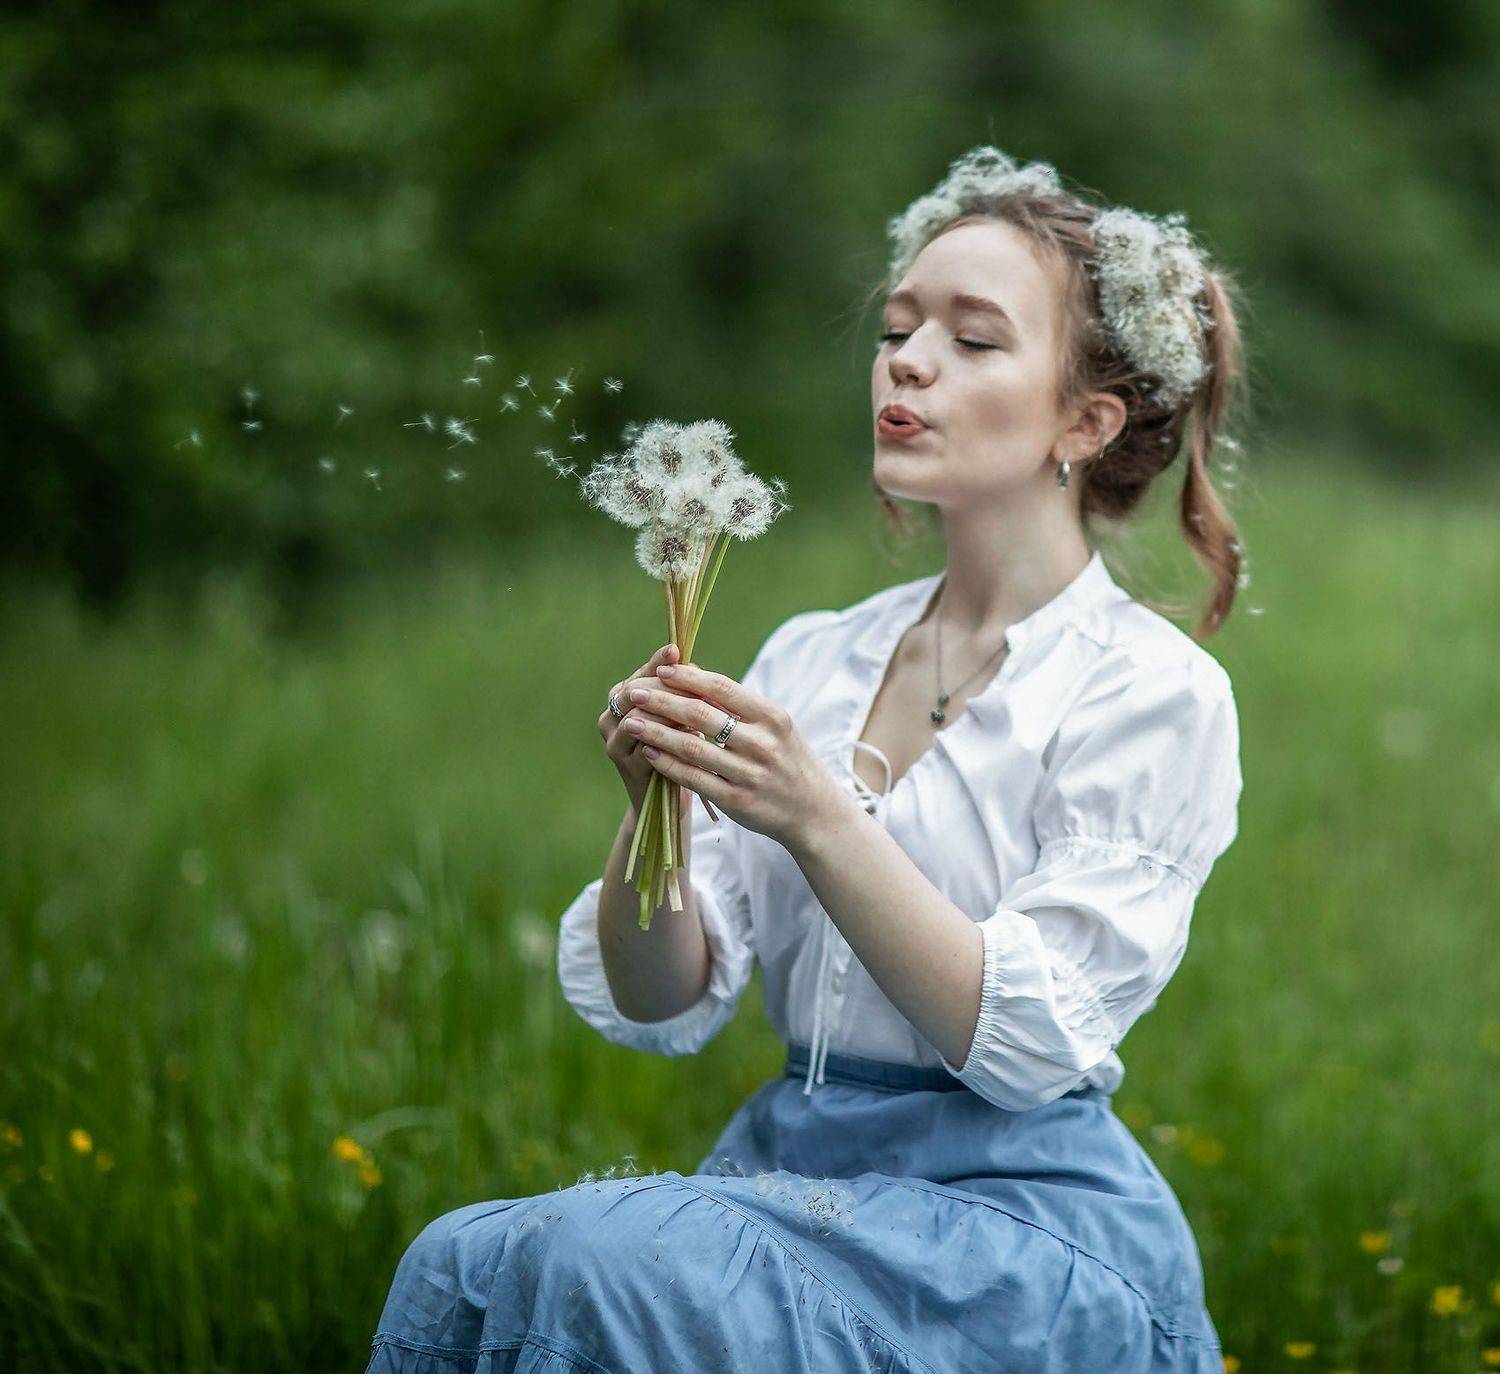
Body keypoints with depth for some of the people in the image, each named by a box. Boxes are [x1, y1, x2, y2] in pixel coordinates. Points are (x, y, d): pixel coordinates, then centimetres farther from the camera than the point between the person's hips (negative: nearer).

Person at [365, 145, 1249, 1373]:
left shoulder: (1151, 689, -4)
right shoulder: (812, 657, 12)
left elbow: (1030, 1042, -14)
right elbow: (658, 1007, 6)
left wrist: (814, 819, -23)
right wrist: (655, 806, -13)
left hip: (1023, 1230, -5)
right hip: (791, 1169, 5)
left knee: (617, 1258, -29)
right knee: (463, 1262, -21)